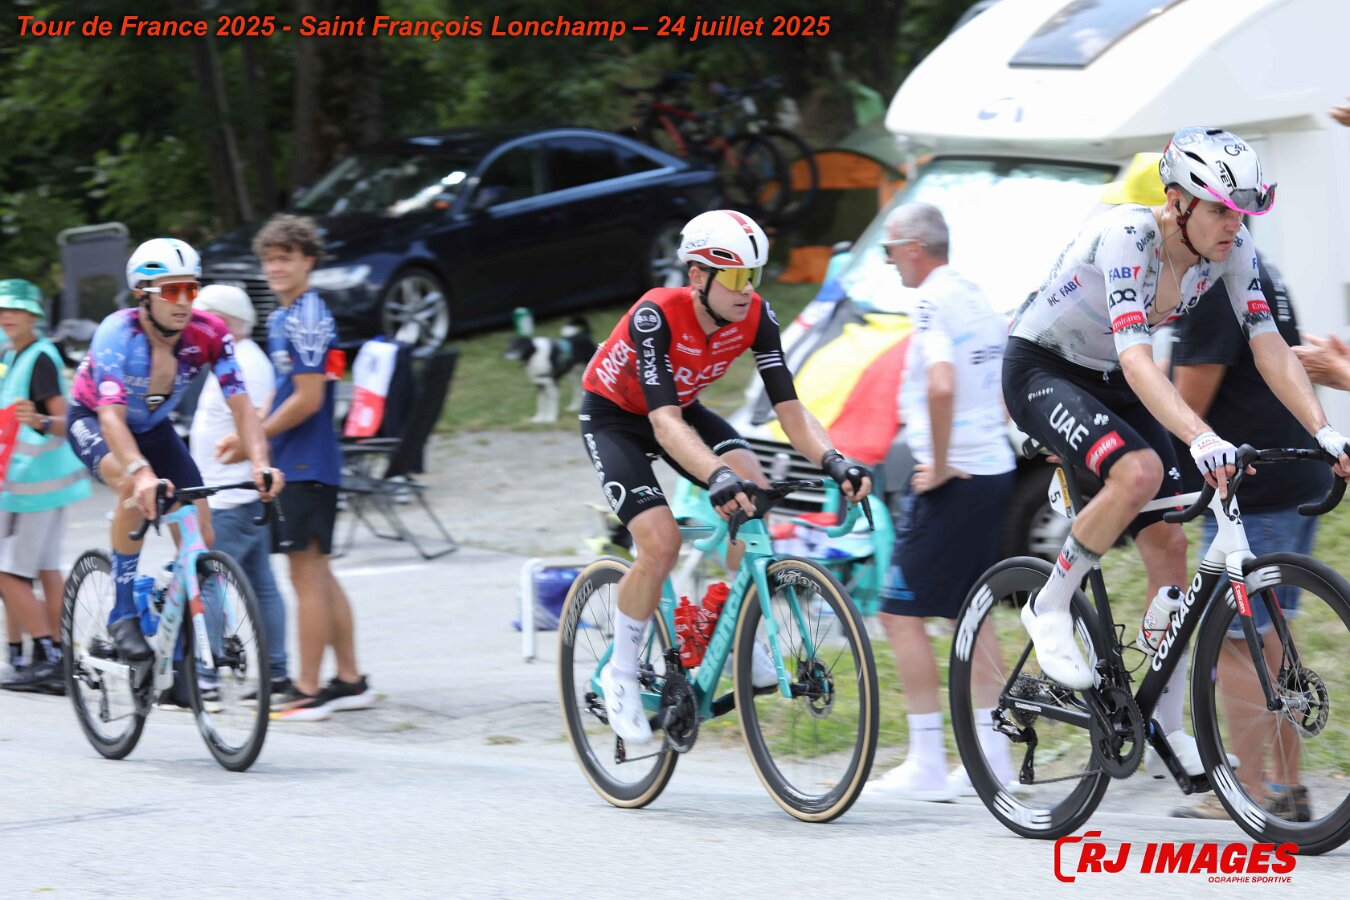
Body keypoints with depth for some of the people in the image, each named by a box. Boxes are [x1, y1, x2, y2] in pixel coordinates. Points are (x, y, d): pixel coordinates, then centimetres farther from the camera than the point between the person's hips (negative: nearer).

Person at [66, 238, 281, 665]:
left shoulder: (208, 334, -24)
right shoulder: (118, 334, -35)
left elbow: (241, 405, -27)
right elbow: (112, 417, -45)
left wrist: (261, 464, -44)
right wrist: (142, 473, -61)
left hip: (153, 426, 5)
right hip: (92, 419, -4)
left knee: (199, 530, -10)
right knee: (134, 487, -36)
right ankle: (123, 612, -24)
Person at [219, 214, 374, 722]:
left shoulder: (308, 318, -15)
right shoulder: (281, 318, 16)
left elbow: (307, 398, -20)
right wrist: (247, 436, 8)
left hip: (305, 465, -10)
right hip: (294, 464, 10)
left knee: (307, 576, -7)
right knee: (318, 574, 13)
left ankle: (308, 692, -5)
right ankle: (350, 682, 17)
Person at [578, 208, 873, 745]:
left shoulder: (755, 317, -20)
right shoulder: (656, 315, -35)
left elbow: (788, 407, -22)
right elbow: (664, 421, -44)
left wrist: (834, 462, -40)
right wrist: (718, 477, -61)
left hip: (682, 407, 5)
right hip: (613, 417, -5)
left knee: (753, 493, -23)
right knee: (661, 544, -23)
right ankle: (621, 675, -2)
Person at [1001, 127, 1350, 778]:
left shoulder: (1230, 249, -14)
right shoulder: (1125, 238, -33)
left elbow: (1269, 346, -14)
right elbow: (1137, 360, -42)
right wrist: (1203, 440, -55)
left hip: (1105, 381, 7)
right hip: (1040, 368, -7)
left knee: (1168, 545, -2)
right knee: (1139, 471, -34)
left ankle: (1168, 725, 8)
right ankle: (1050, 609, -13)